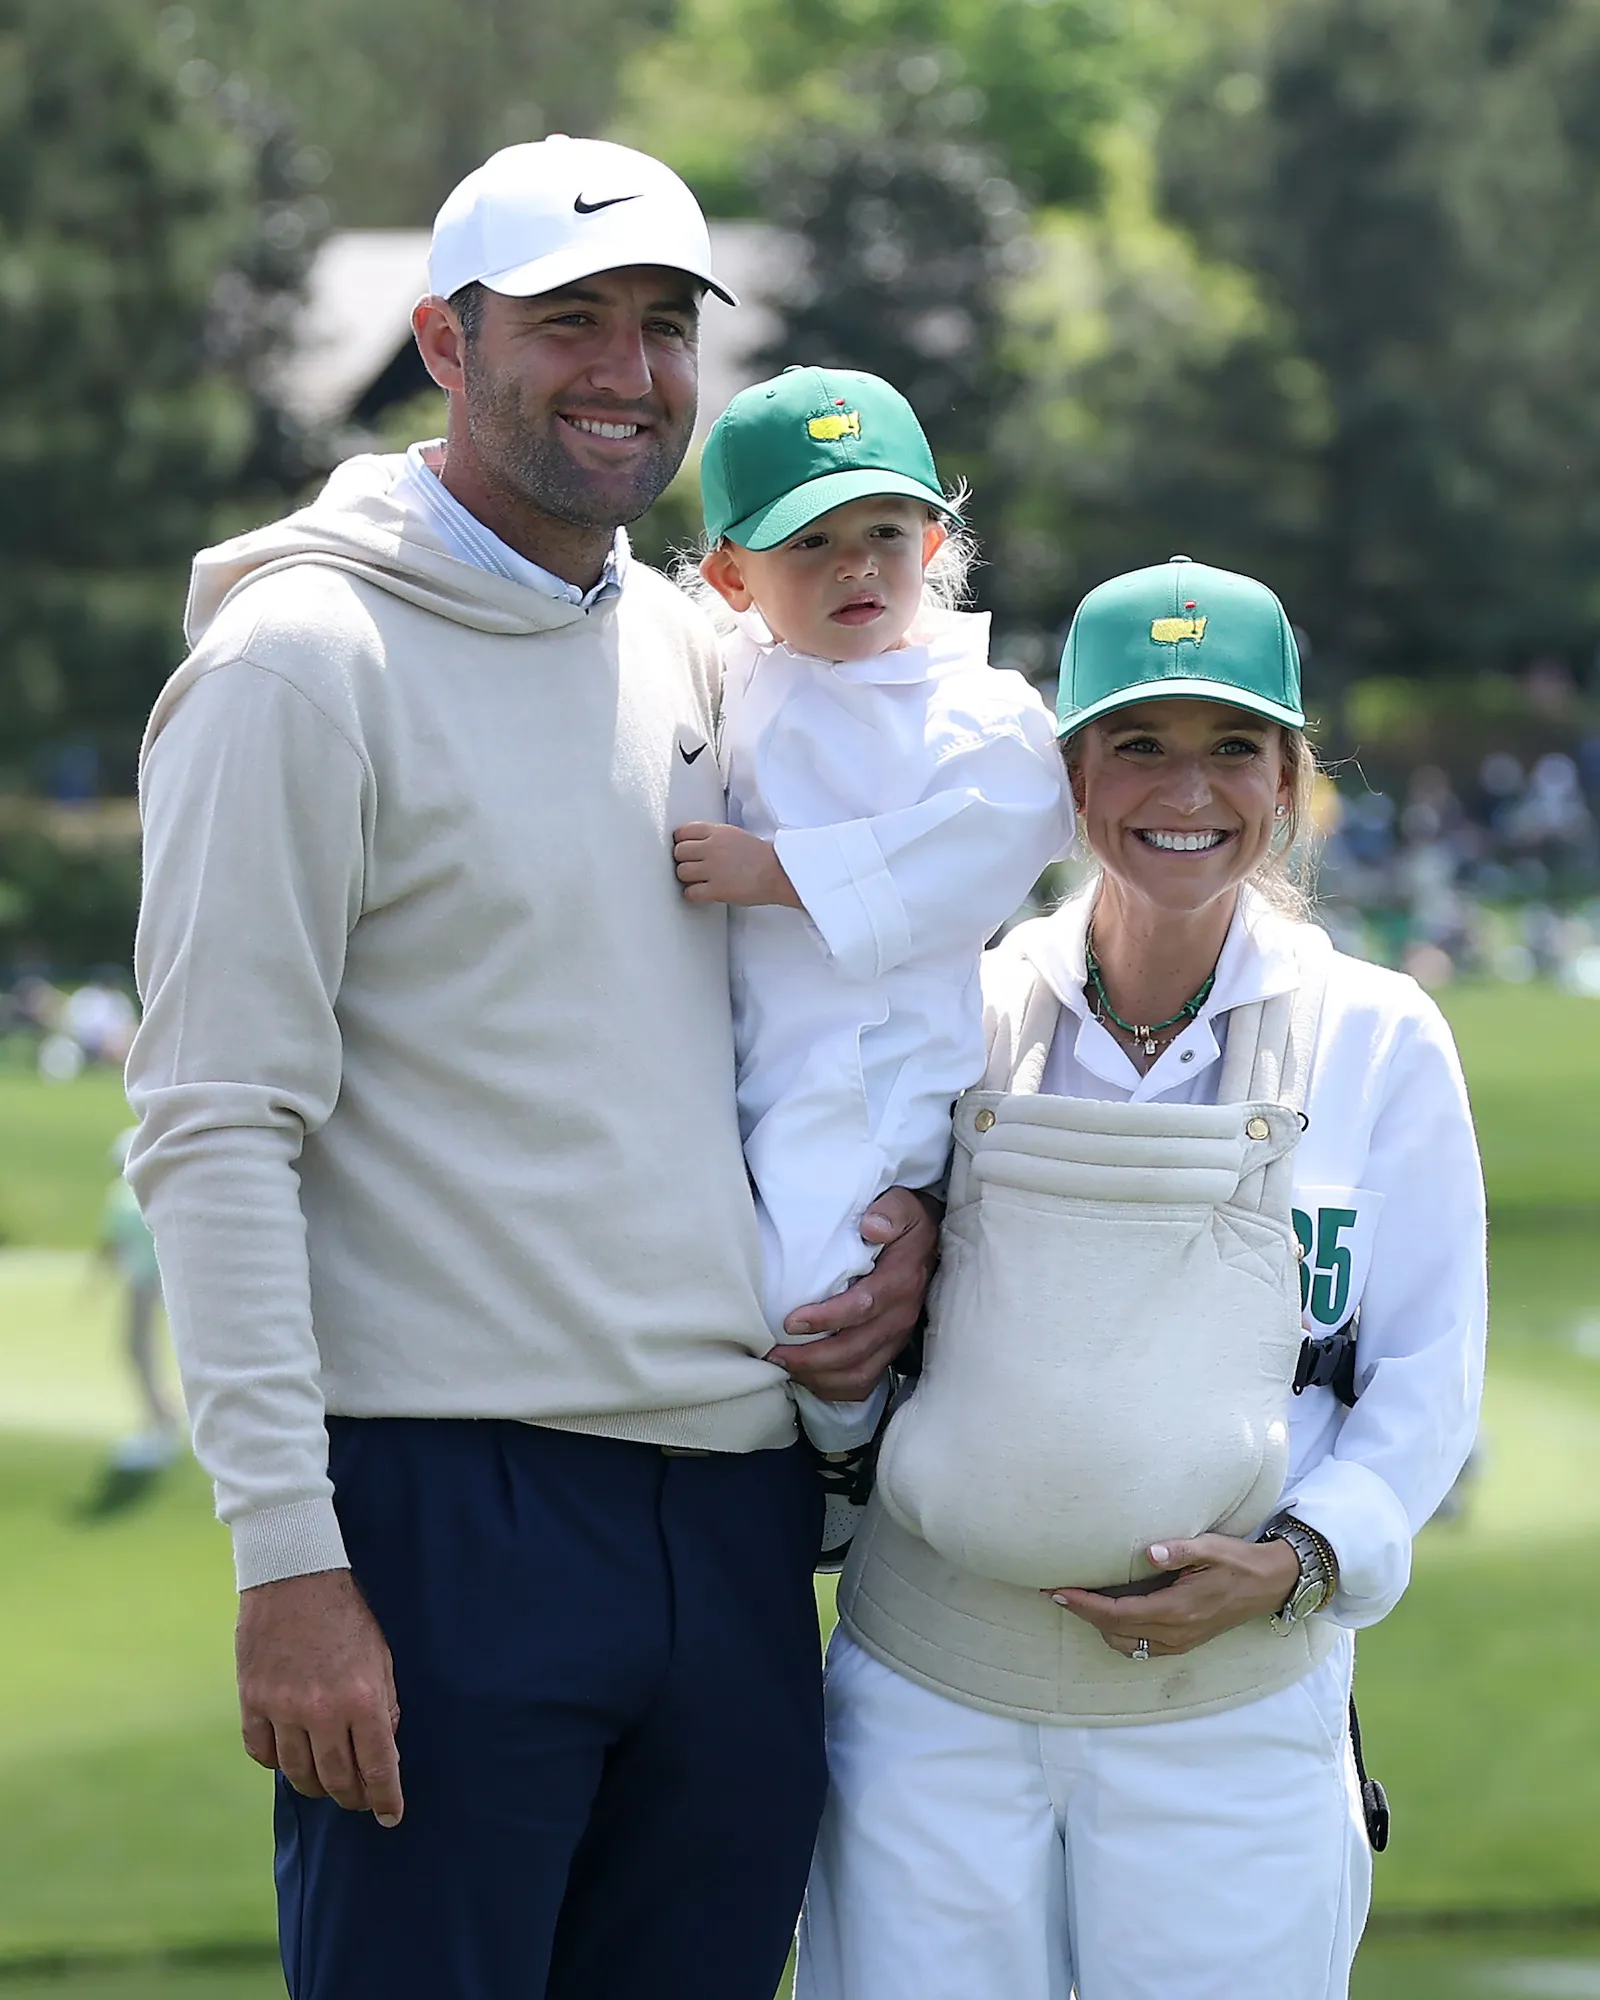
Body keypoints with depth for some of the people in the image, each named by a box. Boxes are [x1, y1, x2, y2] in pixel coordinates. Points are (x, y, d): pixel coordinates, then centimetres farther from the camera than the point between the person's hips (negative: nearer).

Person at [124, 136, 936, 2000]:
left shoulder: (690, 649, 15)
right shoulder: (300, 659, -6)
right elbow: (213, 1133, -11)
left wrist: (898, 1206, 5)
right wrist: (284, 1556, -18)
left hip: (737, 1500, 7)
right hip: (448, 1507, -7)